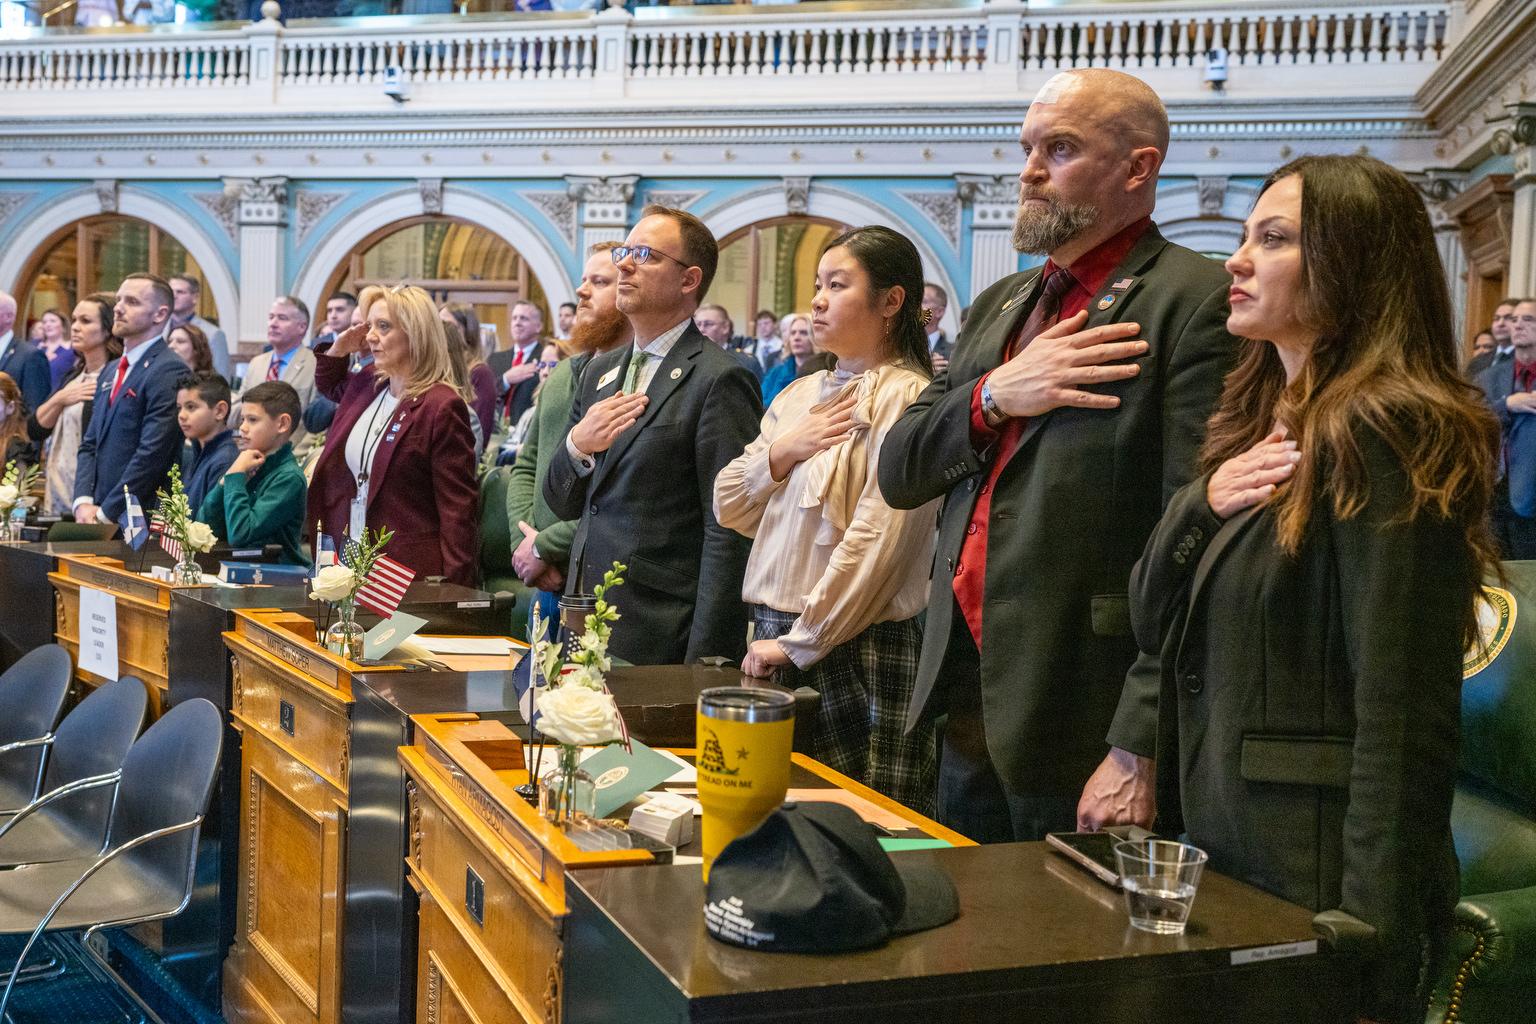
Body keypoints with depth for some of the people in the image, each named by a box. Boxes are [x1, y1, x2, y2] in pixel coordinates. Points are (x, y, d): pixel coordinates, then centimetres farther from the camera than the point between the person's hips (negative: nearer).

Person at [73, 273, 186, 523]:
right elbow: (89, 444, 16)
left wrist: (105, 513, -15)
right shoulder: (109, 372, 17)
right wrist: (83, 502, 0)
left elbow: (152, 453, -18)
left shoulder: (169, 371, -12)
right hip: (98, 515, 7)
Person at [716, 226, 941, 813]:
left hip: (861, 647, -7)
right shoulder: (799, 395, 14)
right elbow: (728, 507, 14)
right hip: (776, 638, 7)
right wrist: (781, 450, -5)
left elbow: (877, 541, -16)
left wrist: (799, 643, -13)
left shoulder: (904, 396, -10)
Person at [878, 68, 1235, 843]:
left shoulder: (1194, 301, -10)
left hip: (1081, 721, -7)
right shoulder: (999, 304, 15)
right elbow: (898, 476, 10)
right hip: (969, 706, 7)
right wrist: (994, 395, -8)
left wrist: (1141, 747, -20)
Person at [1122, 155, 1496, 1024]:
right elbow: (1152, 621, 9)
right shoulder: (1257, 422, 9)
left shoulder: (1384, 432, -17)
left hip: (1314, 881, -8)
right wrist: (1203, 502, -10)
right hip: (1218, 855, 8)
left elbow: (1403, 718, -21)